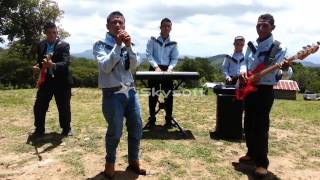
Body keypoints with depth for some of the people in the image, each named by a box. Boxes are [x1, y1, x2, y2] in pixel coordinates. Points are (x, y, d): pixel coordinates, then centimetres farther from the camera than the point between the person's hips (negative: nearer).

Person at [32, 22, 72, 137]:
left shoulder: (64, 45, -9)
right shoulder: (41, 45, 7)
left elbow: (66, 63, -22)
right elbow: (39, 60, 19)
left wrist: (53, 65, -40)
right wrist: (38, 66, -4)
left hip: (61, 81, -4)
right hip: (45, 80, 4)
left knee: (64, 107, 5)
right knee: (39, 106, 5)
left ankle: (66, 129, 22)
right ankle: (39, 130, 22)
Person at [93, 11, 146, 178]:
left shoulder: (126, 44, 10)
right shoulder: (100, 45, -4)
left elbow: (134, 66, -3)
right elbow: (105, 67, -19)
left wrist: (128, 46, -15)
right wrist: (117, 45, -20)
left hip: (130, 91, 5)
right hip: (112, 94, -5)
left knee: (136, 127, 11)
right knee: (115, 131, 2)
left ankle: (133, 160, 31)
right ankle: (110, 163, 28)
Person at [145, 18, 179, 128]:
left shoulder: (173, 43, 7)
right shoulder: (153, 40, 0)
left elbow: (174, 58, 5)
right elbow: (149, 55, -5)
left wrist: (170, 68, -14)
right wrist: (156, 66, -18)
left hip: (167, 70, 2)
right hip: (154, 69, -2)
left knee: (169, 95, 2)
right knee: (153, 94, 3)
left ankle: (168, 119, 14)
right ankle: (152, 119, 14)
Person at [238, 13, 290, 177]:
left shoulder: (279, 48, -7)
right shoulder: (251, 46, 9)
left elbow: (285, 70, -12)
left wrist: (285, 68, -37)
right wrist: (243, 72, -7)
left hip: (265, 90, -6)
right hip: (248, 89, 6)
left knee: (260, 126, -6)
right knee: (249, 124, 13)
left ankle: (261, 162, 5)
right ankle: (252, 153, 30)